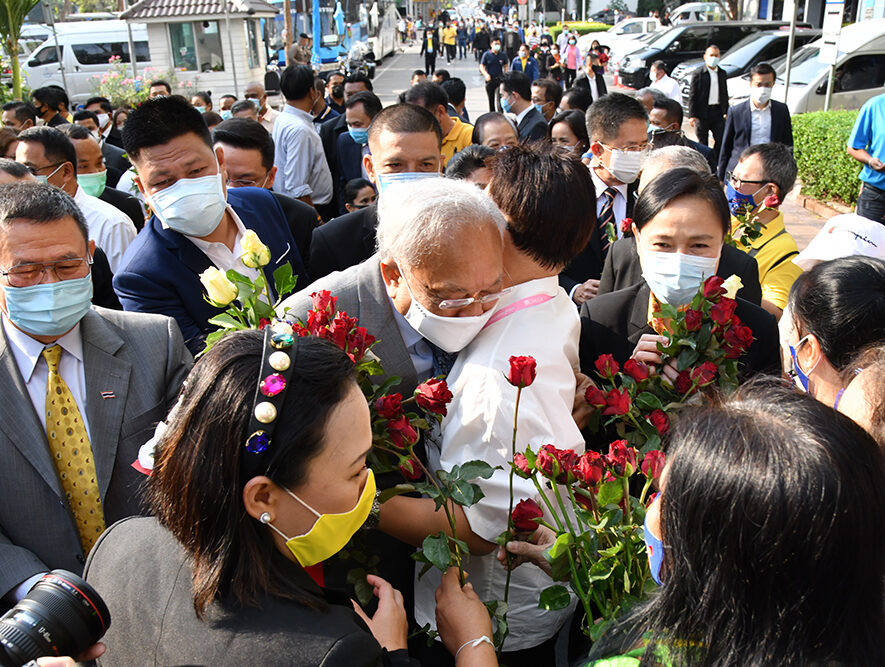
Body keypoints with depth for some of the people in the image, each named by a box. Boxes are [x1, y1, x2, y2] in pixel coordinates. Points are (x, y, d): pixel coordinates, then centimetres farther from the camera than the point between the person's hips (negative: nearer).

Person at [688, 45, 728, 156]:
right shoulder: (698, 75, -4)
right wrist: (692, 115, -12)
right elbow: (692, 96, -6)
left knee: (721, 139, -1)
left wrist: (726, 111, 14)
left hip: (718, 111, 4)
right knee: (703, 142, 4)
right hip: (703, 113, -4)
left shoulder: (722, 73, 11)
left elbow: (725, 94, 17)